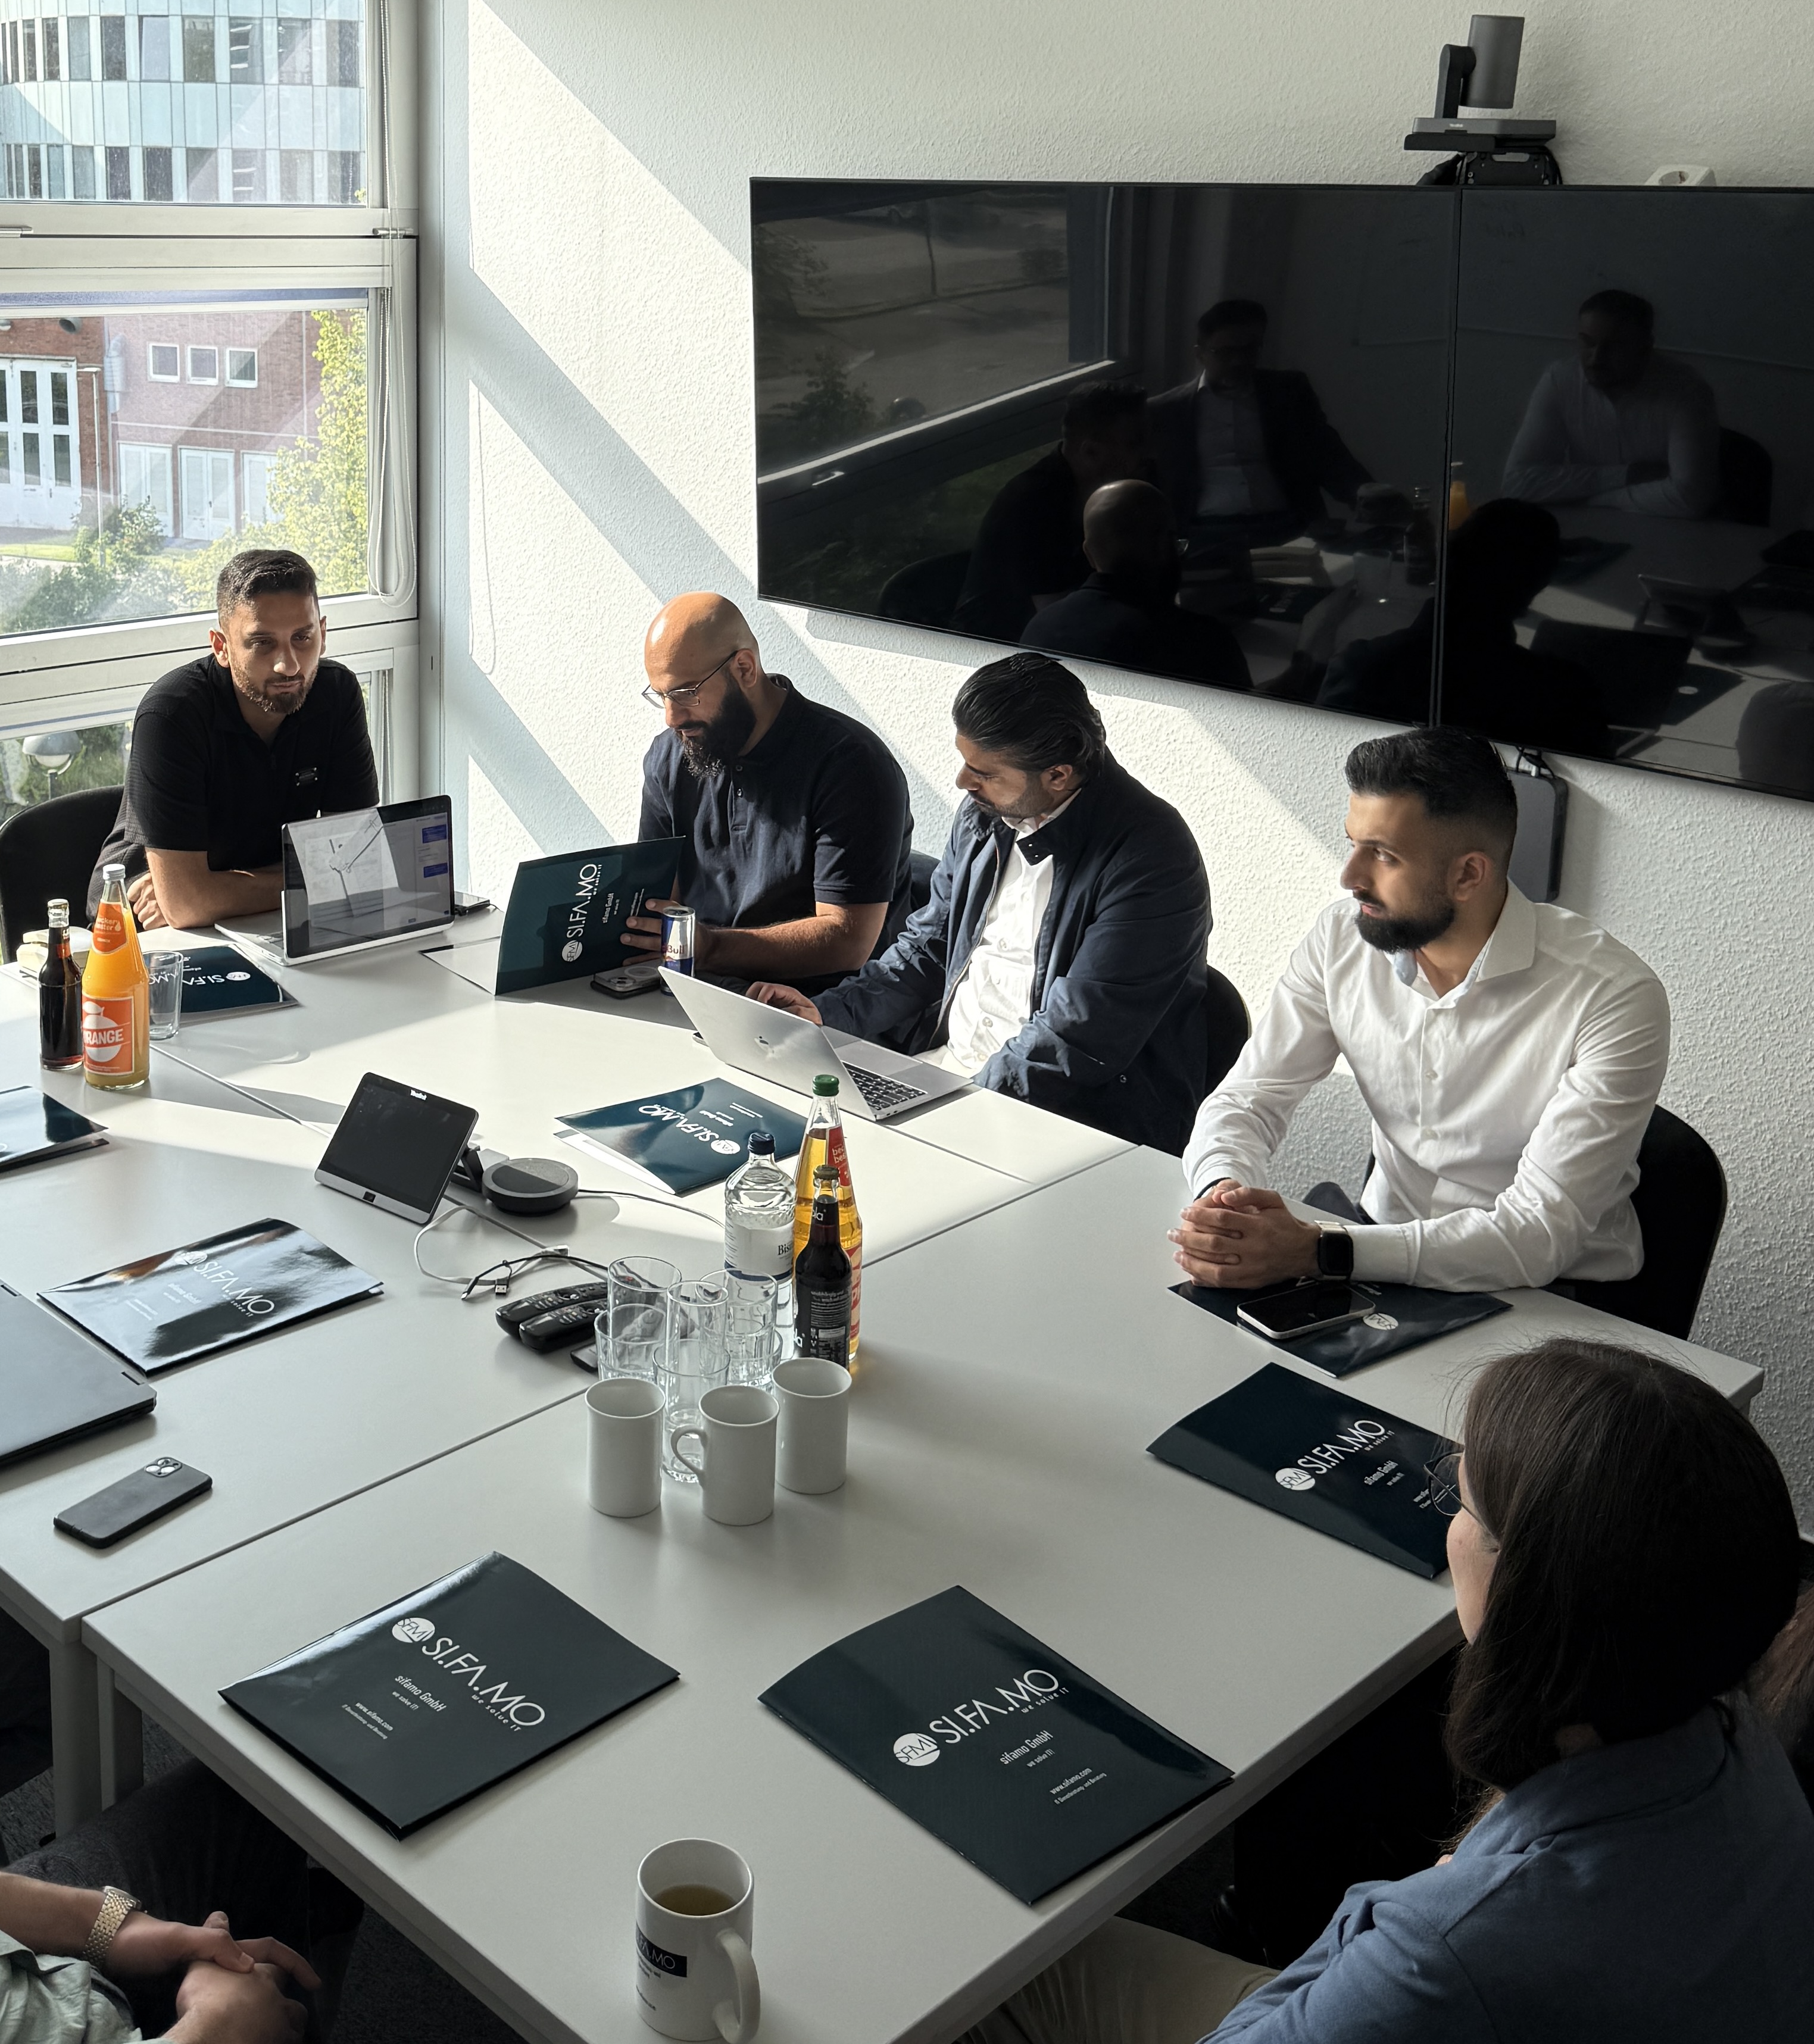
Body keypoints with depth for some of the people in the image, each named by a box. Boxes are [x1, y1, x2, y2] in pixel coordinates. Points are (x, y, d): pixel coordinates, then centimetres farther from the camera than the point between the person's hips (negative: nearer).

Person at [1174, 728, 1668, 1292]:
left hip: (1553, 1296, -3)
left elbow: (1541, 1235, -27)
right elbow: (1245, 1099, -2)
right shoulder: (1343, 938, -6)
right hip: (1385, 1243, 4)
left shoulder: (1615, 1001, -22)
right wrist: (1222, 1193, -28)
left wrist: (1319, 1252, -37)